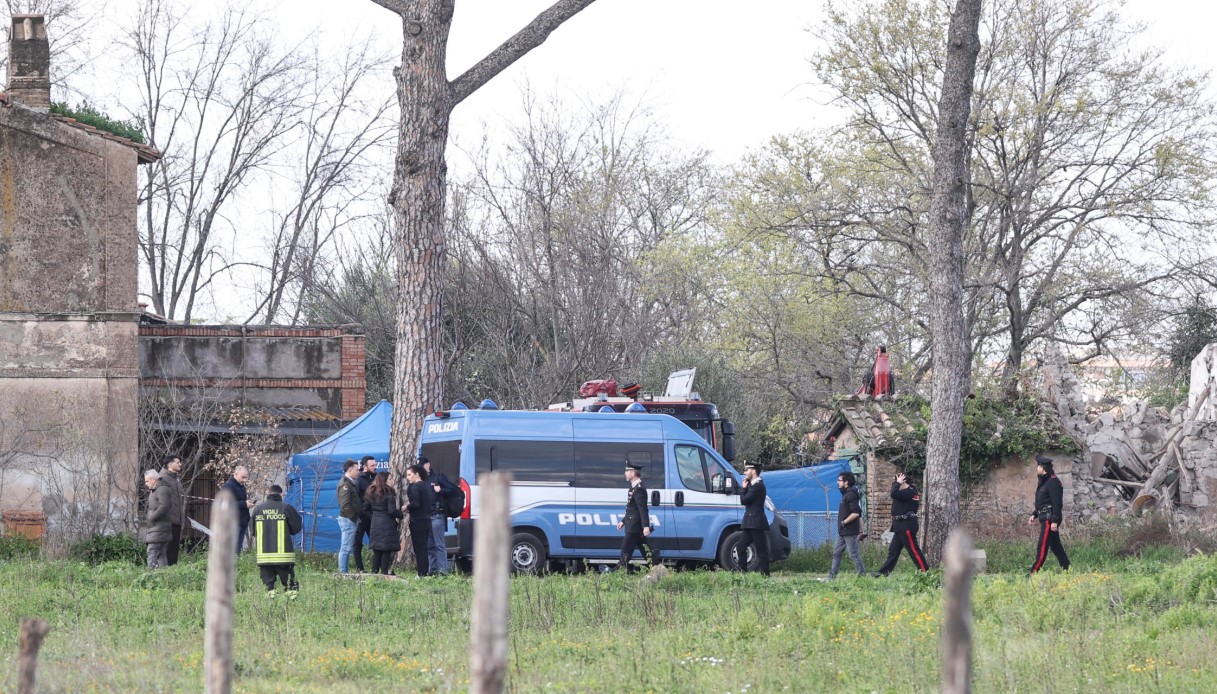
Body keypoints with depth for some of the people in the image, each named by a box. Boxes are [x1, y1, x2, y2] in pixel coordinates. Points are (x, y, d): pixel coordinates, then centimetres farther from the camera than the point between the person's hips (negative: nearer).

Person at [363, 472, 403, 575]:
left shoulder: (371, 493, 7)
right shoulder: (388, 493, -12)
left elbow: (365, 510, 10)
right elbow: (392, 511, -17)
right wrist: (400, 514, -1)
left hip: (375, 524, 6)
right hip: (387, 525, -6)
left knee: (376, 551, 12)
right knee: (387, 551, -1)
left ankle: (374, 571, 11)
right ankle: (384, 572, -2)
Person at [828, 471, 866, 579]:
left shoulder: (851, 495, -16)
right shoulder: (846, 494, 14)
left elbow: (855, 513, -24)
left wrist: (843, 522, -15)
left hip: (850, 532, -10)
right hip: (843, 532, 10)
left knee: (854, 554, -6)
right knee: (836, 552, 11)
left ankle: (862, 574, 0)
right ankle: (832, 575, 14)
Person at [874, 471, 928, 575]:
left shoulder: (910, 492, -17)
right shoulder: (906, 492, 15)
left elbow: (894, 494, -29)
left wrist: (897, 483, -14)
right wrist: (896, 483, 11)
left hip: (906, 526, -11)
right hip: (901, 526, 11)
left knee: (913, 550, -8)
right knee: (893, 551, 11)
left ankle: (924, 571, -5)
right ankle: (883, 573, 13)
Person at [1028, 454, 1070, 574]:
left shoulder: (1053, 482, -15)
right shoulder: (1043, 481, 17)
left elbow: (1057, 503, -20)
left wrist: (1054, 521, -23)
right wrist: (1034, 515, 20)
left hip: (1050, 519, -11)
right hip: (1044, 518, 11)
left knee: (1043, 546, -10)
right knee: (1055, 546, 13)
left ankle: (1034, 571, -12)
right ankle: (1066, 568, 16)